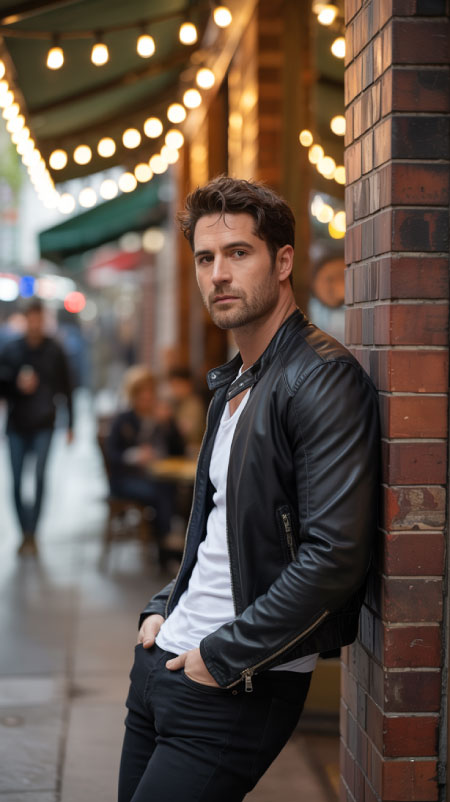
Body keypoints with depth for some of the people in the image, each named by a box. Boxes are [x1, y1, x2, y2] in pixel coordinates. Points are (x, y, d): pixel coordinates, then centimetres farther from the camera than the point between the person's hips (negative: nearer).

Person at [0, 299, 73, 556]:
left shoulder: (54, 350, 0)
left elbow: (66, 389, 5)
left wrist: (71, 425, 5)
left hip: (43, 424, -2)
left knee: (40, 478, -13)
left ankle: (32, 534, -9)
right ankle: (25, 532, 18)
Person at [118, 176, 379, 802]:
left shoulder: (324, 378, -17)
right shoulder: (231, 382, 13)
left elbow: (336, 556, -24)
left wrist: (223, 657, -18)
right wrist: (165, 609, 11)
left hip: (240, 686, -8)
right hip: (164, 658, 8)